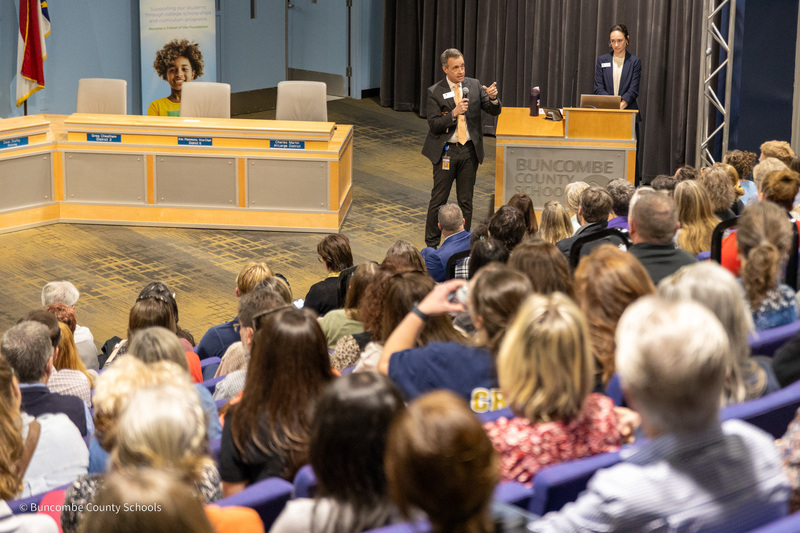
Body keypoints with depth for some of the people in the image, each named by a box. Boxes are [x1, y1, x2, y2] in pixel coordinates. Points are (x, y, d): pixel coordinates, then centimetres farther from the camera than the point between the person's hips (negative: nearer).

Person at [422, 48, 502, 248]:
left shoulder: (474, 85, 4)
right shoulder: (435, 92, -5)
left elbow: (494, 111, 0)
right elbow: (434, 125, -9)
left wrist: (493, 98, -21)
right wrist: (454, 113, -23)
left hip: (469, 150, 3)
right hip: (446, 151, -3)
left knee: (466, 201, 9)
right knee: (438, 199, 1)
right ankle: (431, 245, 10)